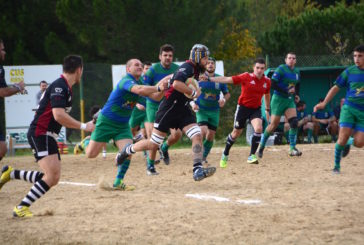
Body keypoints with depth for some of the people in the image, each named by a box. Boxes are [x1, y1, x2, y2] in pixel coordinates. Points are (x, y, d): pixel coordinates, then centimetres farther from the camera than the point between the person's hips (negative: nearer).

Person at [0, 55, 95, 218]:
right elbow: (58, 115, -26)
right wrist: (83, 126, -20)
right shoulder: (59, 86, -16)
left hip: (48, 136, 10)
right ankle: (21, 208, -20)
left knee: (53, 178, 7)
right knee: (52, 175, -21)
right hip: (40, 134, -10)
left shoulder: (65, 87, 15)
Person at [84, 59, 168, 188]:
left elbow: (155, 97, -2)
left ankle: (118, 183, 2)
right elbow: (139, 90, -43)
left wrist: (162, 89, -22)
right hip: (106, 122, -7)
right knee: (91, 154, -1)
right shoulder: (126, 81, -23)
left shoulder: (140, 82, 4)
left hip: (123, 125, 7)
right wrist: (158, 88, -51)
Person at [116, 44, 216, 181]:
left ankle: (198, 170, -17)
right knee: (154, 144, -1)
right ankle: (128, 150, 23)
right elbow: (177, 84, -32)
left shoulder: (196, 70, 13)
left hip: (183, 110, 8)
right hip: (169, 108, -8)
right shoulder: (187, 67, -16)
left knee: (197, 136, -11)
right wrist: (193, 93, -22)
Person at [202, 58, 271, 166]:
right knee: (236, 132, 8)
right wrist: (209, 79, -25)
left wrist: (267, 110, 22)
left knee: (258, 128, -23)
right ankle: (225, 155, 32)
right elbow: (227, 79, -18)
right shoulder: (246, 77, -15)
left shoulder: (267, 81, -3)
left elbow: (267, 95, 17)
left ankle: (252, 156, -15)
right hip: (243, 107, -2)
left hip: (256, 108, 2)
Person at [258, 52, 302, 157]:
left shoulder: (297, 72, 10)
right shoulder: (281, 69, -11)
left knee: (294, 123, -10)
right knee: (273, 125, -2)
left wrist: (296, 94, 6)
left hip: (290, 100, 6)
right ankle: (261, 146, 15)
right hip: (279, 99, -6)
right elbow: (273, 84, -18)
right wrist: (287, 91, -21)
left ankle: (292, 148, -6)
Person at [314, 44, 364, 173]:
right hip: (349, 108, 0)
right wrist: (324, 103, -1)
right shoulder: (349, 71, 3)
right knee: (343, 136, -18)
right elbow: (336, 87, 7)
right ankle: (337, 165, 0)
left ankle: (348, 143, 26)